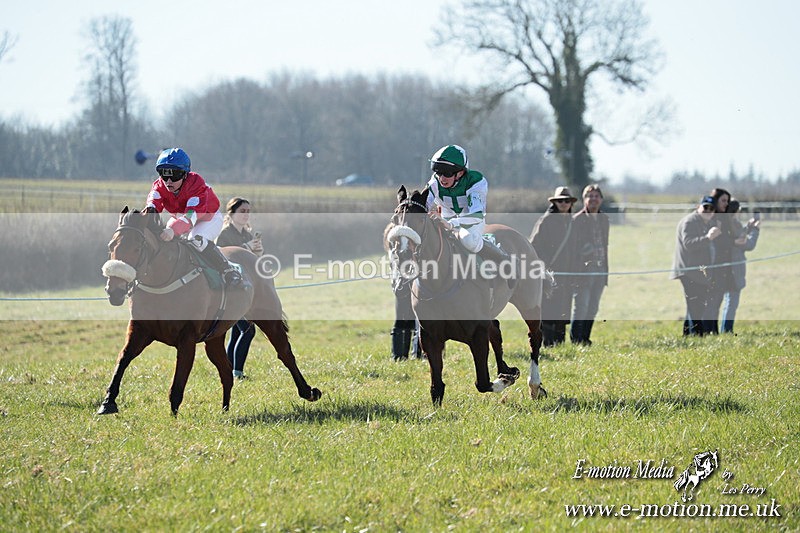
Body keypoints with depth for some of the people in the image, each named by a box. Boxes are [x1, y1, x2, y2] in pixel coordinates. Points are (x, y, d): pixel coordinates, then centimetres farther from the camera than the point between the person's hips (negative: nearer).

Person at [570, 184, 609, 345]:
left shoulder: (604, 219, 14)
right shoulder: (577, 219, -6)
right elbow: (572, 247, -9)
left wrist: (605, 269, 15)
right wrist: (576, 270, -14)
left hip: (599, 270, 6)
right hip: (583, 270, -6)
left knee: (593, 308, 9)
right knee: (581, 307, -7)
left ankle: (585, 338, 17)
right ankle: (575, 340, 0)